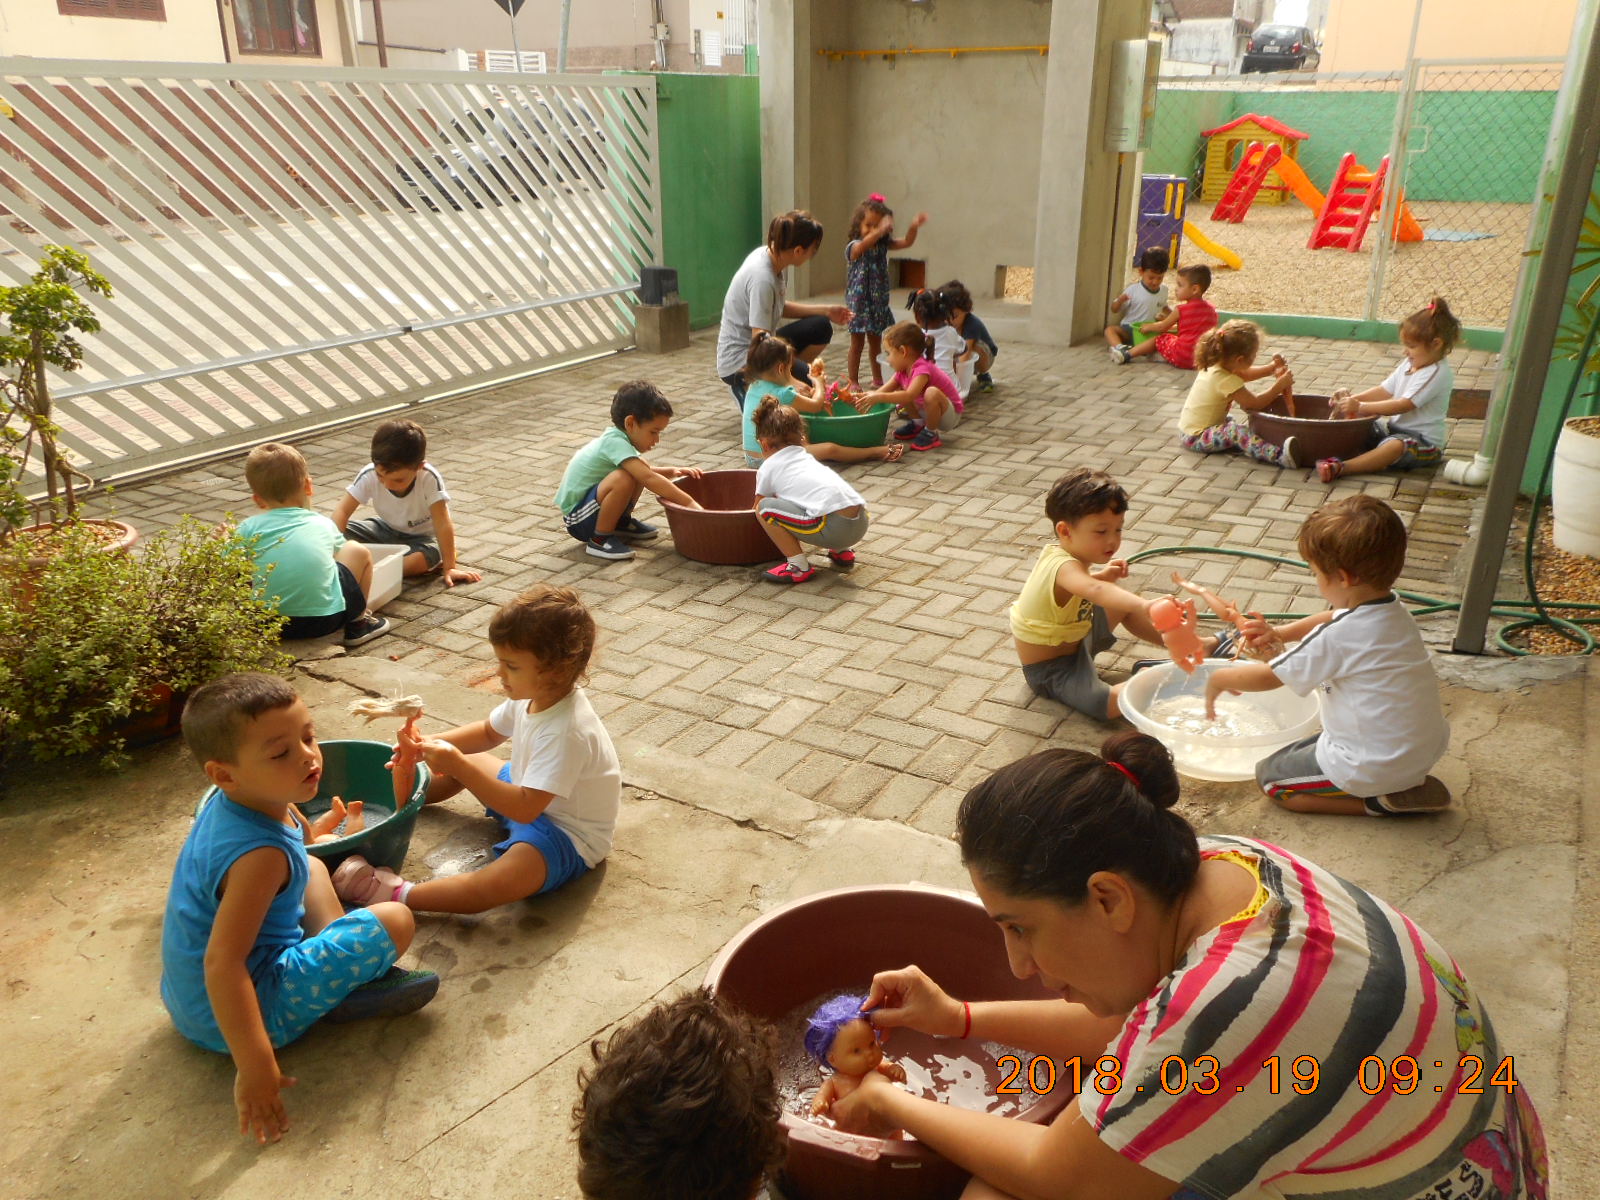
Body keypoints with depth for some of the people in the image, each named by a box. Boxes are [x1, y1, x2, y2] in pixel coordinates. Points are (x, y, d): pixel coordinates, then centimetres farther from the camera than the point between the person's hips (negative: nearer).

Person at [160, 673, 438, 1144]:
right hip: (256, 1005, -9)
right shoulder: (261, 854, -33)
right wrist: (255, 1068, -35)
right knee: (395, 923, -15)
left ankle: (340, 956, 12)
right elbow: (221, 964, -36)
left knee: (313, 869, 25)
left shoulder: (223, 801, -5)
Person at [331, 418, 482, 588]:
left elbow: (443, 525, -29)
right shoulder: (369, 475, -23)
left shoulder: (430, 478, -31)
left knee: (431, 555, -37)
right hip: (385, 529, 4)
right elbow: (342, 511, -20)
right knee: (344, 531, -22)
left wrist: (449, 568, -27)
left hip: (420, 536, -4)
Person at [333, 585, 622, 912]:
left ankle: (398, 895, -31)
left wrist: (458, 766, -36)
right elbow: (488, 733, 12)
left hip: (569, 836, -10)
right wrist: (431, 745, -4)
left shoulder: (565, 732, -34)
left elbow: (524, 809, -36)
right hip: (533, 797, 10)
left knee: (500, 882, -38)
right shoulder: (534, 696, -6)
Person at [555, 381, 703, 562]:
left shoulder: (617, 438, 4)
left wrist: (673, 472, 1)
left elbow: (647, 471, 19)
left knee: (639, 470, 0)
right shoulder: (615, 442, -24)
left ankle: (621, 523, 16)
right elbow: (649, 479, -34)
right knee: (624, 479, -32)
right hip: (577, 519, -9)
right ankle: (599, 539, -15)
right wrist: (689, 502, -33)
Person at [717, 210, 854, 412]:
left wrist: (827, 311, 9)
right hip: (739, 362, -9)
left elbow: (779, 308, 14)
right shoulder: (762, 278, -28)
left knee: (821, 327, 3)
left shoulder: (768, 255, -2)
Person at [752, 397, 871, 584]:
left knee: (765, 507, 1)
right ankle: (842, 551, 23)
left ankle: (799, 566, 1)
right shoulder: (807, 457, 29)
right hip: (861, 524, 7)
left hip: (833, 528, -7)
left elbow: (759, 505, 24)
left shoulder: (768, 468, 11)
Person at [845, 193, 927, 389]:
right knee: (857, 342, 2)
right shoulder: (854, 247, -14)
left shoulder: (883, 244, 4)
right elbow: (864, 244, -36)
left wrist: (913, 227, -24)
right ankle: (853, 381, 9)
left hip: (879, 301, 5)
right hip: (859, 300, -5)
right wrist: (880, 230, -54)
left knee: (876, 341, 15)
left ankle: (878, 379, 26)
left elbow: (907, 242, -3)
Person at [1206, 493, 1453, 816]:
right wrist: (1281, 633, 13)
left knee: (1271, 776, 6)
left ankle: (1380, 800, -2)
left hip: (1378, 765, -9)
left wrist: (1219, 678, 2)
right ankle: (1406, 784, 15)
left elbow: (1269, 677, -15)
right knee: (1313, 742, 32)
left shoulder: (1336, 638, -27)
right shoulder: (1395, 611, -3)